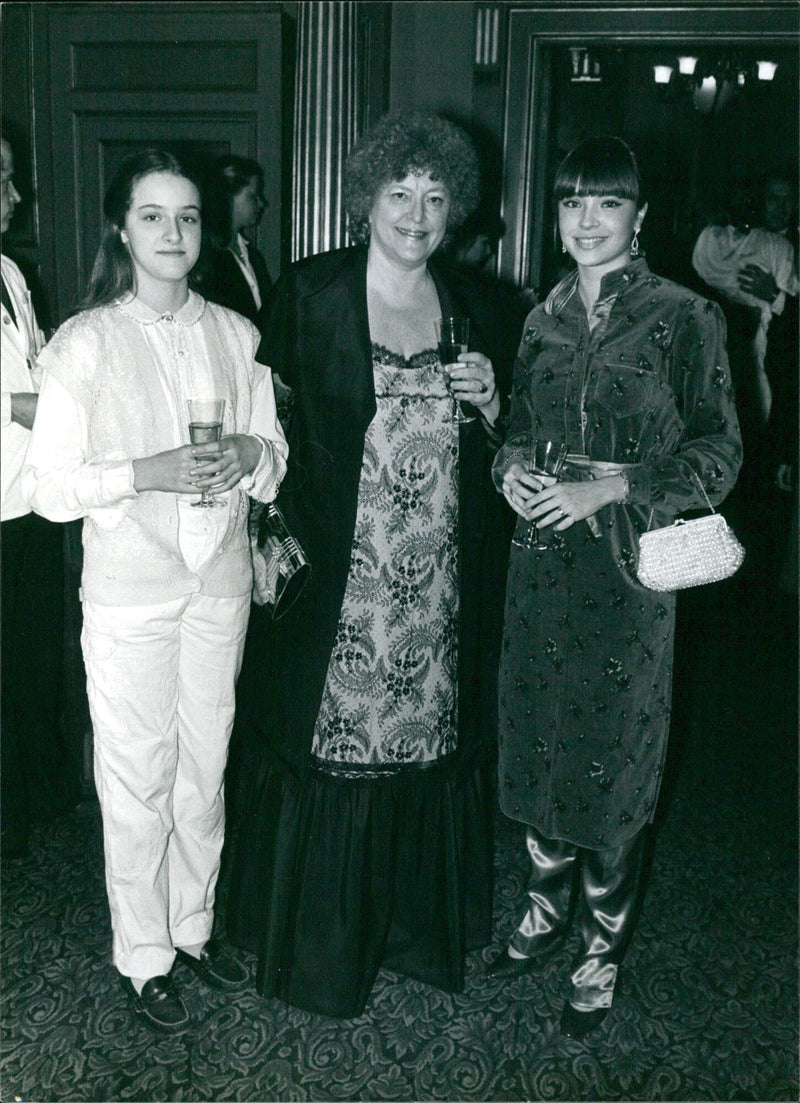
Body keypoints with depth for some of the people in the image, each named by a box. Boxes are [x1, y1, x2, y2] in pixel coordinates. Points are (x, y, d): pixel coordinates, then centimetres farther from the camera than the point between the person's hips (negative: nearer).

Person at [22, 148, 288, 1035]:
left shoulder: (234, 334, 4)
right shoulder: (84, 343, -7)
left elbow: (276, 462, 10)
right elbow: (47, 486, -9)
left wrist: (250, 452, -12)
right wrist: (148, 472, -23)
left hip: (220, 580, 4)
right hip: (128, 591, -3)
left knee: (204, 766, 14)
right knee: (137, 779, 5)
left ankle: (193, 926, 35)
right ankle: (143, 957, 25)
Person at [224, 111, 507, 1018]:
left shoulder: (470, 306, 9)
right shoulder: (310, 292, -2)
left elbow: (495, 449, 15)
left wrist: (490, 404, -6)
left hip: (438, 582, 4)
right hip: (334, 576, -3)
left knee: (428, 741, 11)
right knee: (329, 746, 5)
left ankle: (416, 924, 33)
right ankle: (317, 943, 25)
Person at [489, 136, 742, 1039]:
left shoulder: (684, 318, -6)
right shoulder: (544, 320, 9)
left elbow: (717, 456, -7)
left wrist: (608, 488, -18)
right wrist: (510, 470, -4)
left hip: (627, 571, -4)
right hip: (543, 566, 5)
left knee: (610, 759, 5)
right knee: (539, 745, 14)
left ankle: (601, 953, 25)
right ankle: (545, 912, 37)